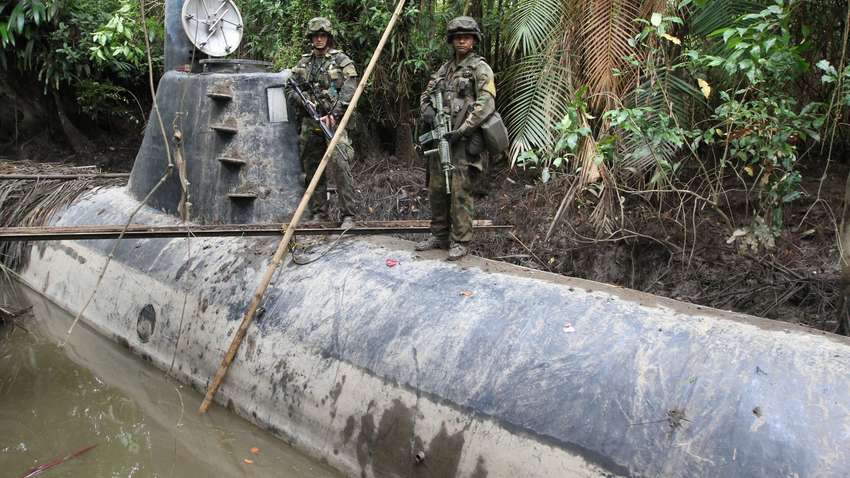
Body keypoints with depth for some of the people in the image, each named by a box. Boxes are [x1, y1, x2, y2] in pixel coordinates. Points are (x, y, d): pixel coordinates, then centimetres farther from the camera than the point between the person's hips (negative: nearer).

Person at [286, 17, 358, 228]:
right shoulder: (303, 62, 16)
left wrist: (333, 115, -17)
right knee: (312, 169, 7)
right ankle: (319, 214, 15)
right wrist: (302, 99, -6)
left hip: (333, 121, -5)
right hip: (309, 123, 5)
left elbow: (349, 92, -7)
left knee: (340, 165, -16)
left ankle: (348, 214, -13)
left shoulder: (342, 61, 2)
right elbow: (290, 89, 17)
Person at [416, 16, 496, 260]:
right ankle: (439, 235, 21)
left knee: (460, 192, -7)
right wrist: (427, 110, -2)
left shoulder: (480, 68, -3)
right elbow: (427, 94, 22)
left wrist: (461, 131, -18)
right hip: (441, 137, 7)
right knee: (436, 189, 10)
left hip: (464, 140, -7)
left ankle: (460, 242, -1)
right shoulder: (445, 68, 18)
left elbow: (485, 105, -14)